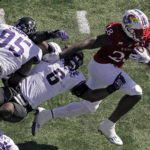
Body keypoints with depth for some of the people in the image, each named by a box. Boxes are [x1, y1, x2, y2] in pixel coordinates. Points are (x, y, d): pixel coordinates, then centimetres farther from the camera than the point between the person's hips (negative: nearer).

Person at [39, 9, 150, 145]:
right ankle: (108, 126, -1)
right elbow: (84, 44, -31)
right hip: (102, 67, -9)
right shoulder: (114, 36, -28)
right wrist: (59, 56, -37)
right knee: (135, 93, -15)